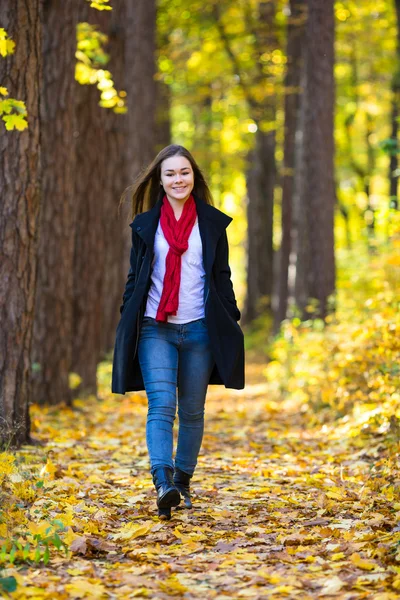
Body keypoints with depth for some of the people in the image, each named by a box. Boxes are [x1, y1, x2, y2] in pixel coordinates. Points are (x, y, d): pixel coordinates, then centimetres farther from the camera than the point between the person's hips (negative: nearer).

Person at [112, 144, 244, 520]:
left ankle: (183, 480, 21)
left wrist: (231, 321, 5)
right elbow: (135, 277, 11)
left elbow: (222, 277, 10)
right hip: (155, 330, -1)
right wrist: (127, 323, 6)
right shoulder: (145, 224, 8)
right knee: (161, 405, -16)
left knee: (192, 411, 7)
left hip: (199, 330, 1)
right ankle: (163, 484, -27)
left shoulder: (212, 222, 7)